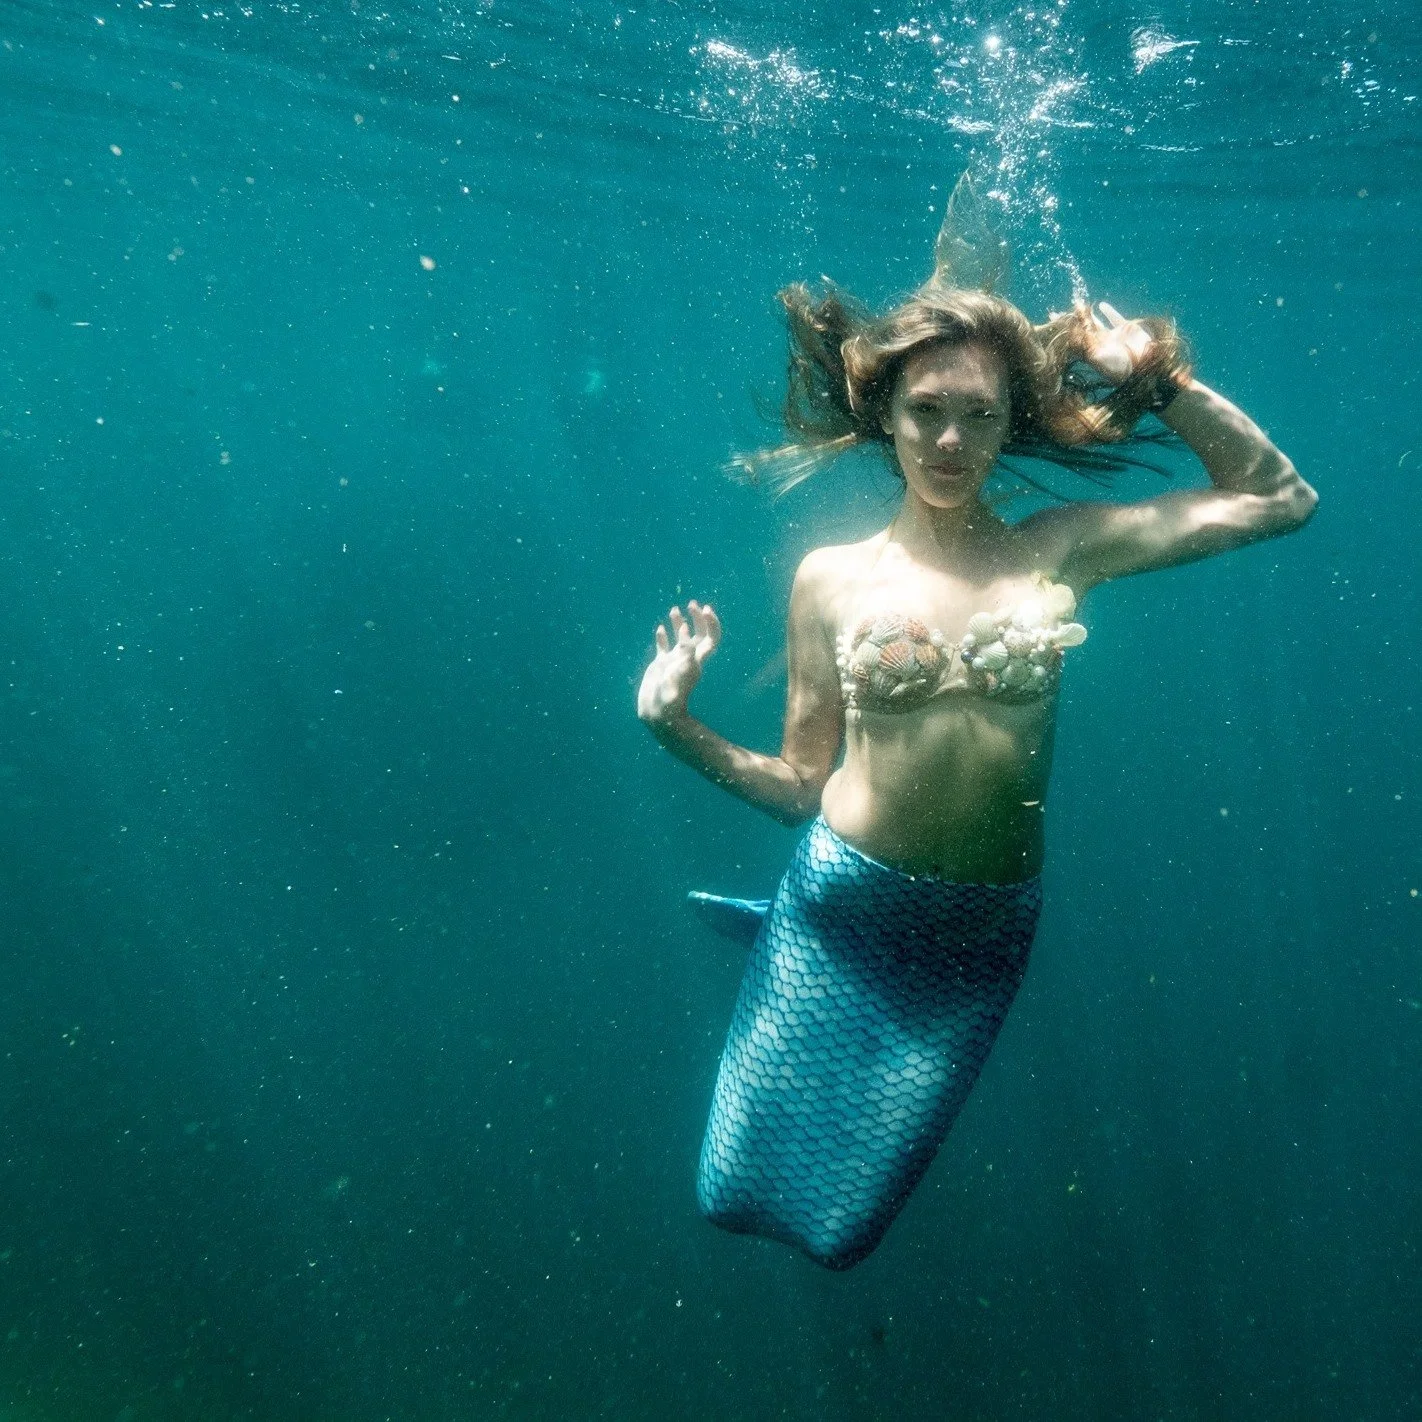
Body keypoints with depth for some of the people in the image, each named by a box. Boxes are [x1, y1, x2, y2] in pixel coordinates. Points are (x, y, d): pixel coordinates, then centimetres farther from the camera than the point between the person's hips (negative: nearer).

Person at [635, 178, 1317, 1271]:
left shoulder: (1062, 550, -2)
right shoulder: (832, 578, -4)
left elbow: (1281, 496, 3)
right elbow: (802, 786, 0)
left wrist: (1157, 375, -2)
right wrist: (679, 729, -14)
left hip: (982, 937, 1)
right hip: (841, 905, 0)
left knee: (835, 1228, 17)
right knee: (736, 1194, 13)